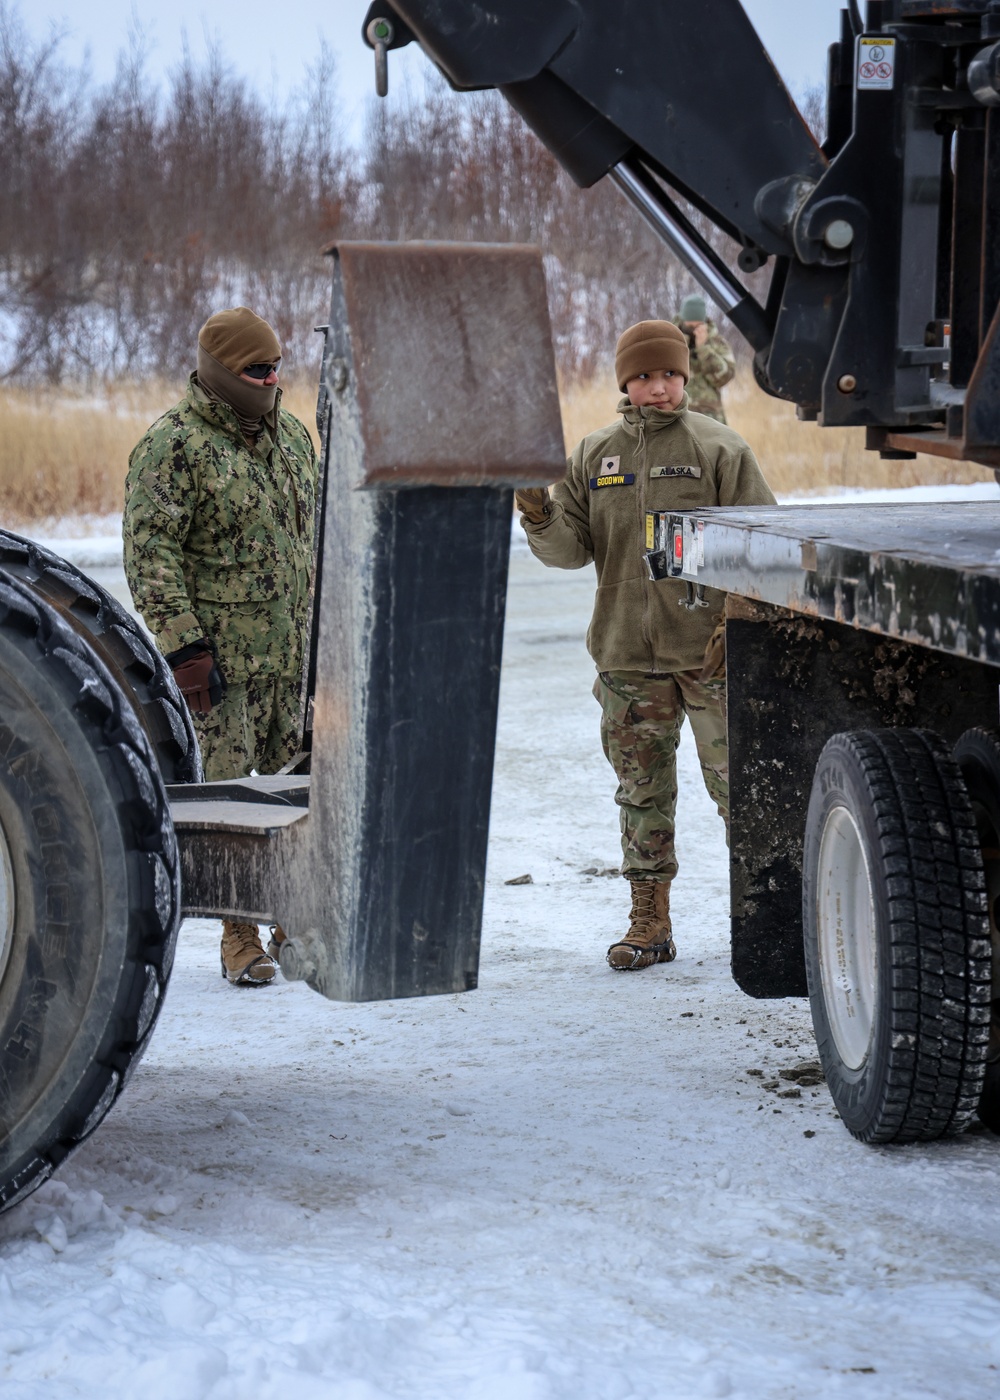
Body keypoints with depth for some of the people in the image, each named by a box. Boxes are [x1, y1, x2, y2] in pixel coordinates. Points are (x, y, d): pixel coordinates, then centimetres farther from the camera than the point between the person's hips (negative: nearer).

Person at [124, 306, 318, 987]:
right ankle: (241, 937, 9)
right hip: (224, 656, -6)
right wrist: (183, 647, -18)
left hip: (297, 653, 6)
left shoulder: (292, 433, 12)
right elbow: (150, 554, -13)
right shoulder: (174, 444, -10)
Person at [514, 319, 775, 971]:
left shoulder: (720, 448, -3)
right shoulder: (594, 455, 9)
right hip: (627, 655, 4)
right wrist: (539, 512, -14)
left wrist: (736, 622, -13)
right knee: (642, 790, 8)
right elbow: (572, 548, 6)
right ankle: (650, 922, 16)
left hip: (710, 653, -4)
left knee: (737, 783, -2)